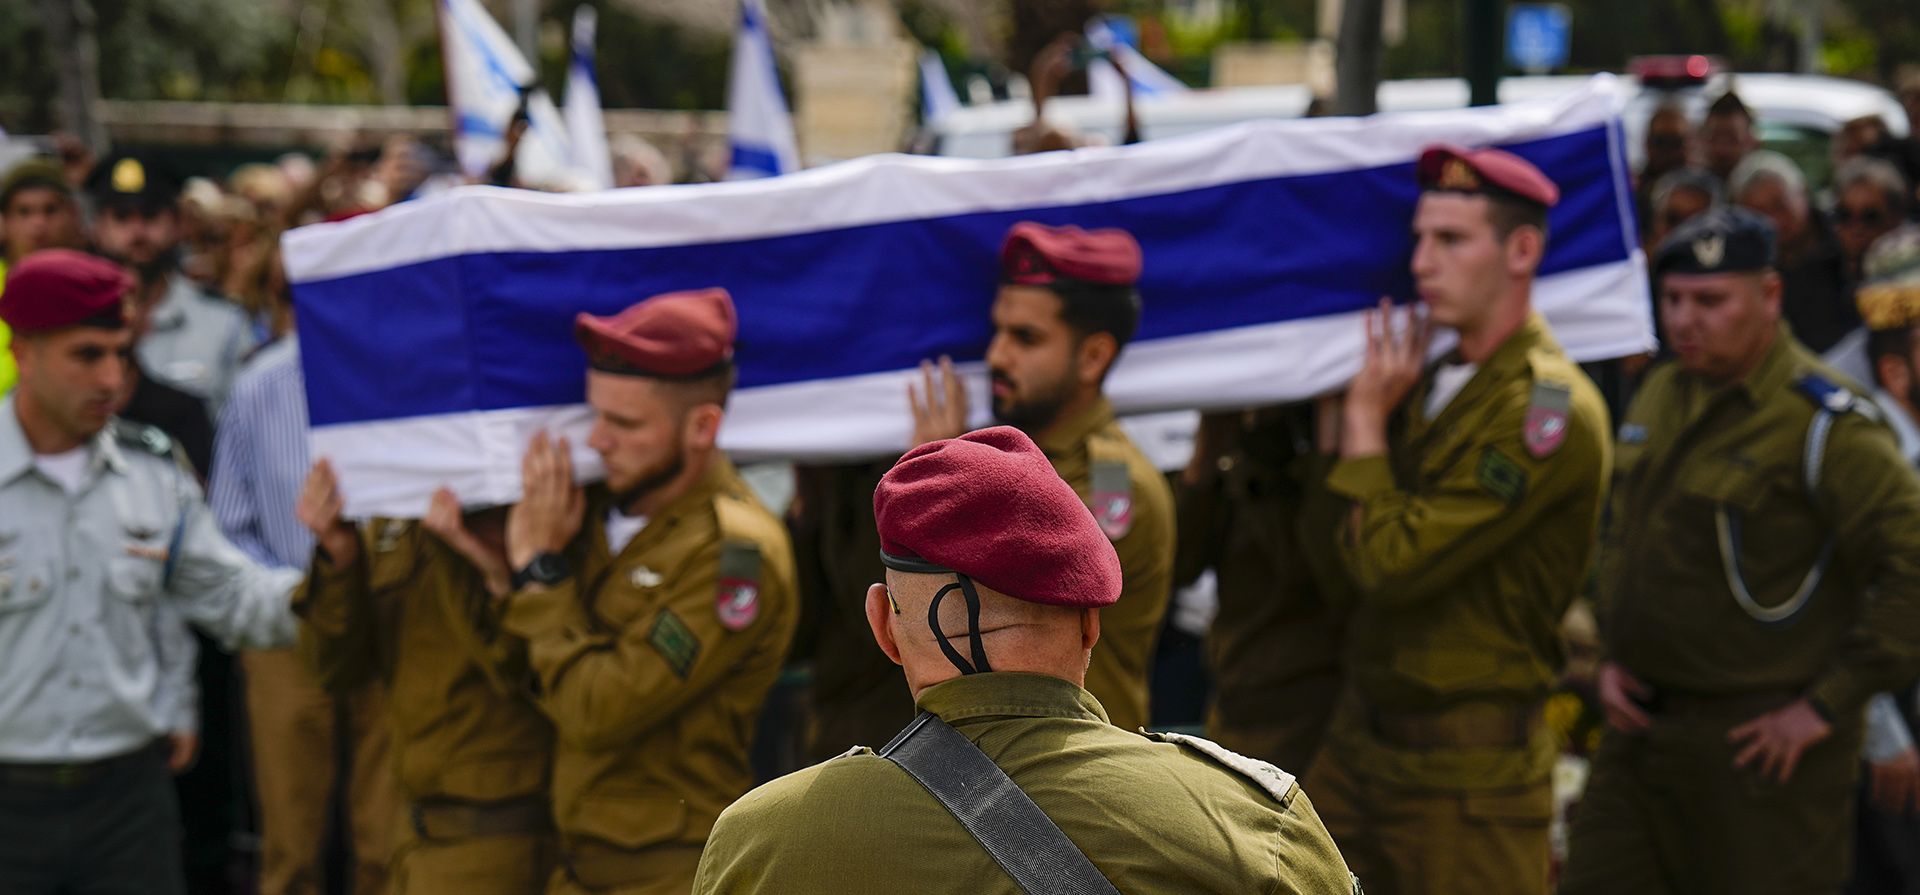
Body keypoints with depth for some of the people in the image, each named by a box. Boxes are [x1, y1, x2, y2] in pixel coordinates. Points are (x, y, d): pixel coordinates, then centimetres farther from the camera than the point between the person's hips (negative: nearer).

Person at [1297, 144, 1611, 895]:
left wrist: (1367, 417, -10)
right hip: (1359, 740, 8)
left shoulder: (1548, 408, -16)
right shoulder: (1433, 382, 12)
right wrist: (1345, 418, 2)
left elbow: (1393, 565, -22)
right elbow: (1337, 564, 10)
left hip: (1469, 768, -8)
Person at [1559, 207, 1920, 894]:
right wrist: (1613, 653, 12)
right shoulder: (1661, 394, 9)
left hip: (1762, 741, -7)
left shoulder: (1821, 420, -16)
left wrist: (1830, 704, -19)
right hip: (1643, 726, 7)